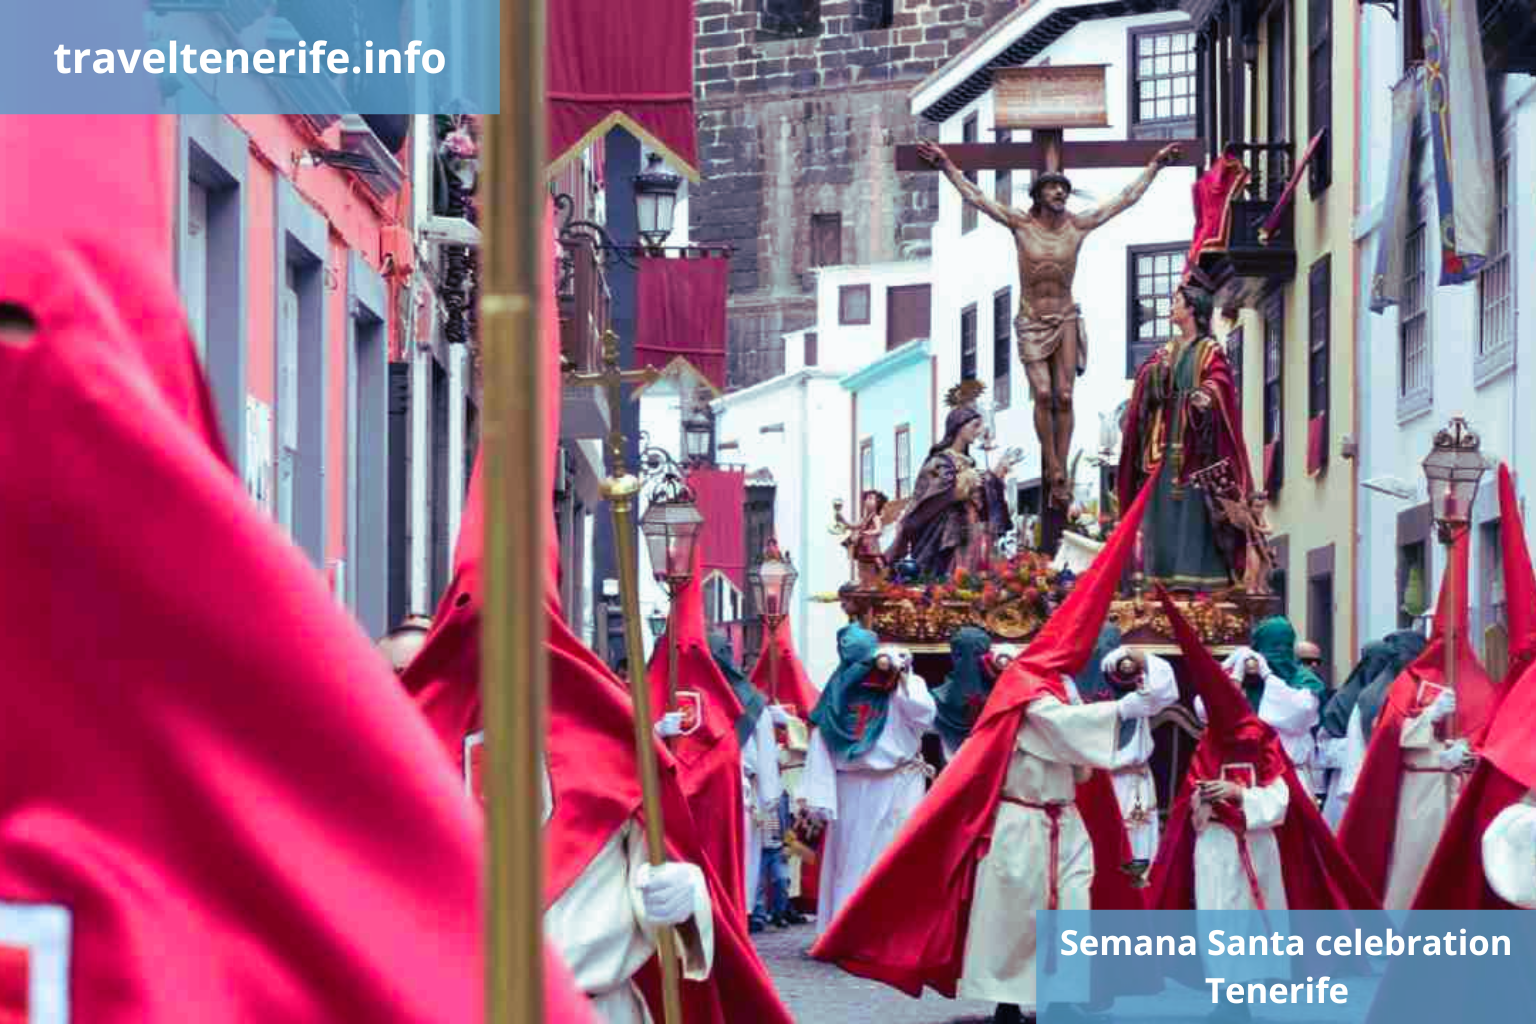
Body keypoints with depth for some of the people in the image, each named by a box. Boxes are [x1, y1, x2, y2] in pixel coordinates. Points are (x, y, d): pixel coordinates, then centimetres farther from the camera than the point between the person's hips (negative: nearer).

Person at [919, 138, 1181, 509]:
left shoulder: (1077, 225, 0)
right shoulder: (1021, 224, -4)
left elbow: (1125, 199, 8)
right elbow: (976, 197, -2)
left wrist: (1155, 166, 11)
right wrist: (946, 165, -4)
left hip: (1065, 320, 1)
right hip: (1031, 322, -1)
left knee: (1064, 396, -7)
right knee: (1043, 394, -14)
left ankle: (1061, 473, -4)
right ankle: (1053, 470, -8)